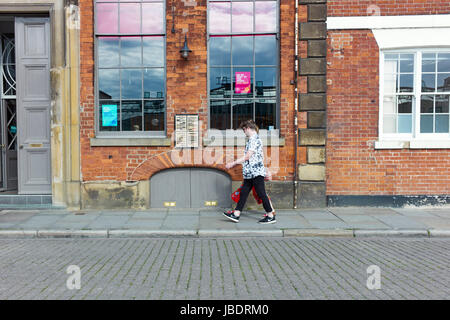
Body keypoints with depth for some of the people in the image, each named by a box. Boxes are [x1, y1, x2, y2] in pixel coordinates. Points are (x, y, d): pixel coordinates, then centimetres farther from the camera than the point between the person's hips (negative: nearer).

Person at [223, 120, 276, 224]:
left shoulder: (254, 139, -13)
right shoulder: (254, 139, 18)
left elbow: (247, 156, -18)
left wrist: (233, 163, -12)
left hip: (256, 172, -10)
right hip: (250, 173, 10)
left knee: (261, 193, -3)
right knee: (244, 192, 9)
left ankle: (271, 216, 6)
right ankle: (236, 214, 13)